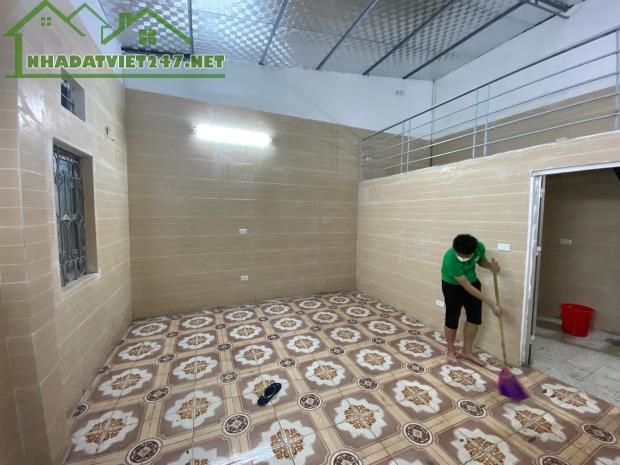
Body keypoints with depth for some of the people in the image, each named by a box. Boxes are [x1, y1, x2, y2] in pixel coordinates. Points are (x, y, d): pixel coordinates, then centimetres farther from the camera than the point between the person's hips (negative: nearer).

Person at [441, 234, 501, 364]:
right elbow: (467, 287, -31)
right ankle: (451, 351, 23)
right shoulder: (450, 259, -38)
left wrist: (490, 266, -22)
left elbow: (481, 260, 2)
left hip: (473, 281, 5)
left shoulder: (479, 247, -24)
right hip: (452, 286, -5)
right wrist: (492, 304, -28)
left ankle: (467, 351, 24)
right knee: (452, 319, 2)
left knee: (475, 317, 7)